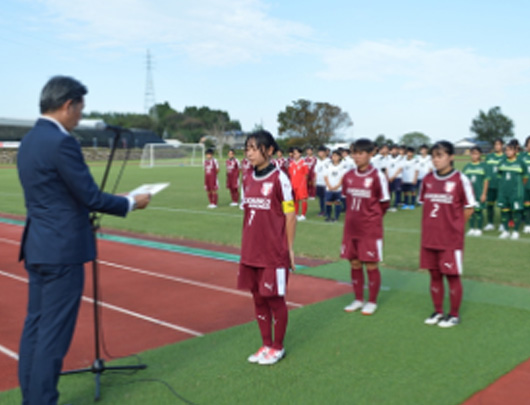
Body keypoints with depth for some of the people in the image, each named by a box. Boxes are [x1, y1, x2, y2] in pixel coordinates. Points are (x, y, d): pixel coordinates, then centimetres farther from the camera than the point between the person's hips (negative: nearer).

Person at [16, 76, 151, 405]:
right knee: (54, 335, 0)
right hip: (62, 251, -10)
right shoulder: (61, 142, -18)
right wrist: (132, 203, -3)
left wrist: (86, 210, 20)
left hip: (36, 247, 10)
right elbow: (91, 196, -16)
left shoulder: (29, 140, 12)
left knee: (35, 326, 15)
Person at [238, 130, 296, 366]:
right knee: (258, 298, 14)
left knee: (275, 299, 6)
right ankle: (266, 345, 29)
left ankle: (278, 347, 24)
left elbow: (290, 215, -9)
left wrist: (289, 248, -8)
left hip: (274, 253, -6)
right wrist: (246, 245, 14)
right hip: (251, 252, 6)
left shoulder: (279, 179, -11)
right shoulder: (248, 180, 8)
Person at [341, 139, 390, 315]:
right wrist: (354, 215, 10)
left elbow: (384, 203, -4)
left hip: (370, 229, -5)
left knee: (371, 265, 3)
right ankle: (358, 299, 25)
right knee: (355, 264, 11)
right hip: (351, 227, 5)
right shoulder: (348, 176, 3)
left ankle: (372, 302, 17)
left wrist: (372, 218, 4)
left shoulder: (377, 176, -11)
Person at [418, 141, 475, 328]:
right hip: (429, 237, 5)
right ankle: (438, 312, 27)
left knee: (452, 275, 5)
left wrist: (454, 226, -2)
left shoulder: (460, 179, -10)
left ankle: (454, 315, 19)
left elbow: (469, 208, -4)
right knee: (435, 275, 13)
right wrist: (432, 225, 7)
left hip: (451, 239, -5)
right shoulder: (428, 179, 5)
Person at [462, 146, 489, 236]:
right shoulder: (467, 166, 6)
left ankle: (479, 229, 12)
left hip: (479, 193, -3)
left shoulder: (483, 166, -2)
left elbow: (486, 181, -2)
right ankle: (471, 229, 17)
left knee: (478, 211, 1)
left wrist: (484, 193, -5)